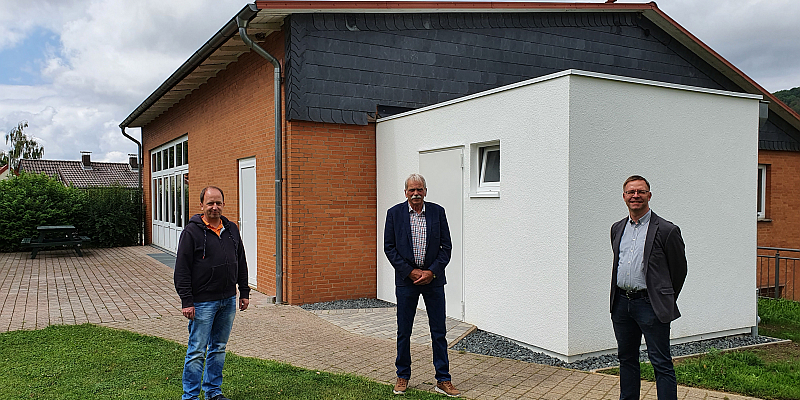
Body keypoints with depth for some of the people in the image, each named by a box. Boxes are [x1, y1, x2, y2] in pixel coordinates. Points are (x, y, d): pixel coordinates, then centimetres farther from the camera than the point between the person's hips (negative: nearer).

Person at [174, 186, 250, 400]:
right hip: (203, 302, -6)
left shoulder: (231, 229, 10)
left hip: (228, 300, 6)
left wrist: (244, 292, 13)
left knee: (219, 348, 15)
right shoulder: (191, 231, -8)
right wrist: (187, 300, -15)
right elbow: (182, 269, -10)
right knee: (197, 351, 1)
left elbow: (241, 263, 17)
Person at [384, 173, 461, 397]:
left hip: (433, 278, 1)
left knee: (439, 332, 5)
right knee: (404, 331, 8)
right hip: (406, 278, 0)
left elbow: (446, 246, 3)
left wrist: (431, 271, -9)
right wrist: (410, 272, -9)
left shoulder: (437, 212, 2)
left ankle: (443, 380, 15)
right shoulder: (394, 213, 0)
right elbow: (389, 247, -1)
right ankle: (403, 377, 23)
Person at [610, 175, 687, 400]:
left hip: (650, 305, -6)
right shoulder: (617, 229, 11)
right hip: (621, 303, 6)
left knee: (661, 364, -2)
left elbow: (679, 270, 0)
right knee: (626, 359, 16)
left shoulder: (666, 230, -7)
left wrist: (665, 301, 6)